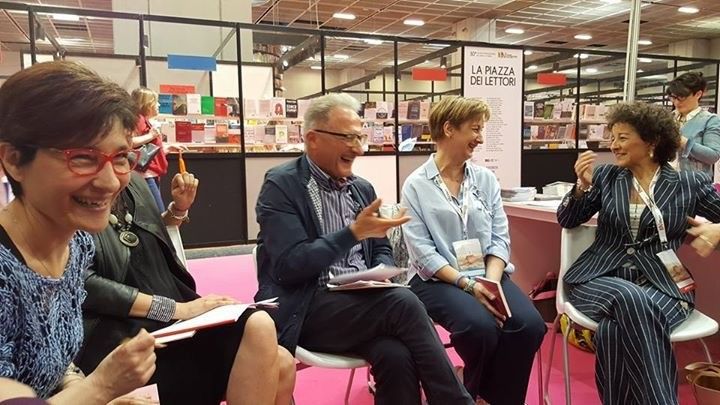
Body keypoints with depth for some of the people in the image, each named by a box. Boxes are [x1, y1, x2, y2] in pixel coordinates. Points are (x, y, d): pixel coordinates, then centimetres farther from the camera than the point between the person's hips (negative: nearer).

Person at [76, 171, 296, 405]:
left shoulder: (133, 184, 14)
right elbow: (84, 284, -18)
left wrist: (179, 208, 12)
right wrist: (175, 309, -20)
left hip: (173, 320, 7)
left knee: (281, 364, -14)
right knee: (257, 329, -25)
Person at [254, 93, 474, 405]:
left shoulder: (362, 188, 14)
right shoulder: (281, 185, -7)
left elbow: (381, 250, 20)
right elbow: (289, 266, -16)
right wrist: (354, 232, -21)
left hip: (361, 303, 5)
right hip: (306, 310, -5)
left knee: (396, 354, -28)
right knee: (403, 303, -27)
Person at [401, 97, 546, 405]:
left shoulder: (486, 178, 10)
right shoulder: (416, 185, -4)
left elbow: (500, 238, 4)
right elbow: (422, 252, -10)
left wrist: (491, 280, -13)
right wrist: (466, 283, -19)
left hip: (488, 275, 5)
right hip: (438, 280, -4)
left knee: (530, 325, -21)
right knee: (481, 326, -30)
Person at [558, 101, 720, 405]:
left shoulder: (689, 184, 9)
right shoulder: (605, 176, 11)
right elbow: (567, 220, 9)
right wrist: (582, 185, -6)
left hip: (661, 283, 0)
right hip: (600, 277, 1)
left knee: (618, 329, -35)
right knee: (630, 300, -36)